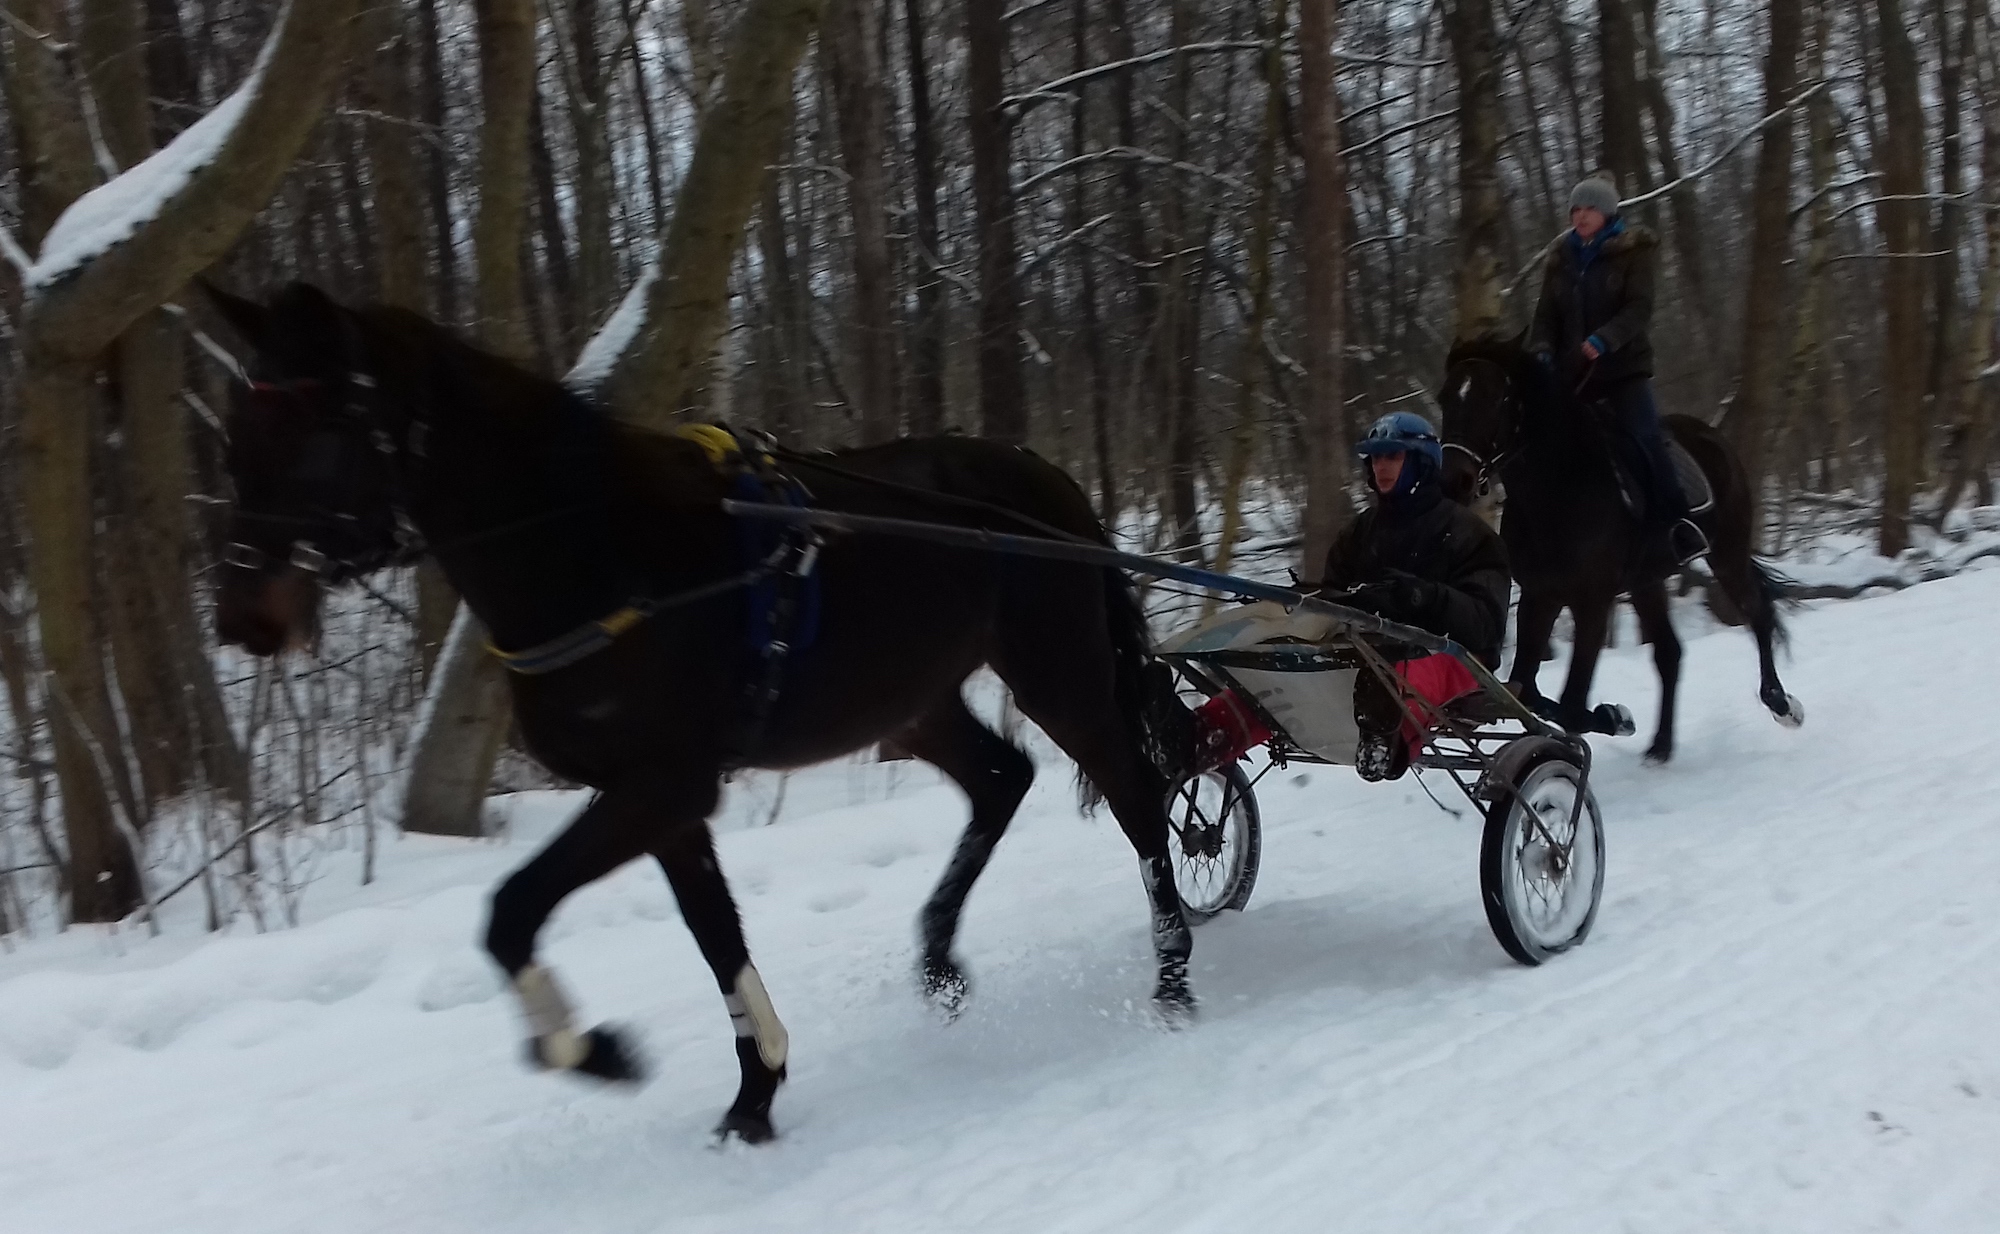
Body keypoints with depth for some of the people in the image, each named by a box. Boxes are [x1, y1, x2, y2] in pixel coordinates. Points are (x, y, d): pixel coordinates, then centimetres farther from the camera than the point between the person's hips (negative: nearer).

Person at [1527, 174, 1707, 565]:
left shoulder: (1633, 251, -1)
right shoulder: (1561, 259, 11)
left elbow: (1639, 308, -13)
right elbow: (1547, 314, 5)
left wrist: (1605, 339, -31)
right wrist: (1541, 351, -15)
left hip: (1624, 365, -5)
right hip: (1572, 369, 5)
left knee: (1644, 436, -20)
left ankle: (1678, 525, -16)